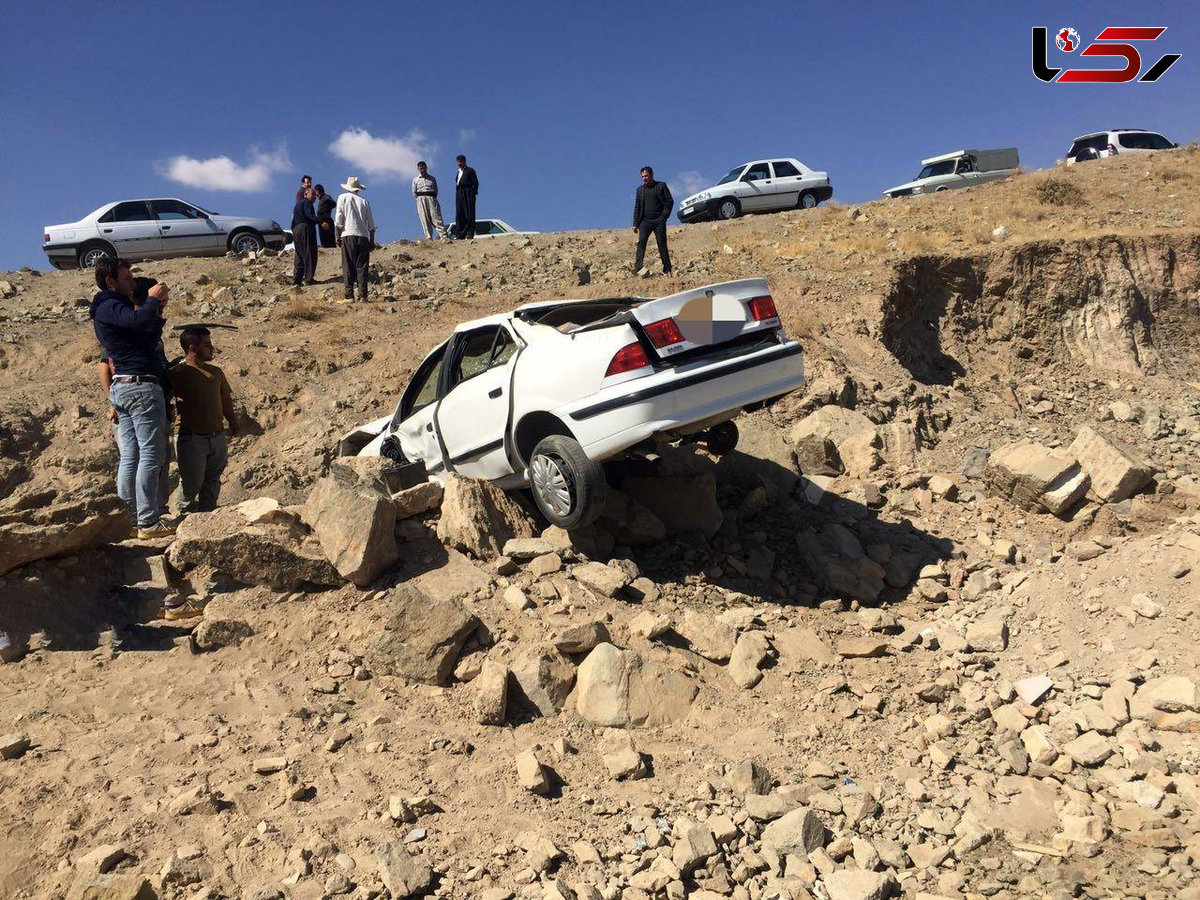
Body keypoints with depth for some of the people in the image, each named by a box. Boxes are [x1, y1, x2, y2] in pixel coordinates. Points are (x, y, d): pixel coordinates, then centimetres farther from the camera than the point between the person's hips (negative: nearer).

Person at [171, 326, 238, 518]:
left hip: (218, 436, 6)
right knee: (191, 483, 1)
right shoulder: (177, 373, -5)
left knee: (212, 481, 12)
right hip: (191, 438, -6)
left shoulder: (216, 372, 14)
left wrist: (233, 424, 13)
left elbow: (226, 402, 19)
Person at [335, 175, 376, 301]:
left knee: (348, 267, -1)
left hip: (348, 235, -2)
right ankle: (363, 295, -5)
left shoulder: (343, 198, 6)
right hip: (363, 236, 2)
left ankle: (349, 295, -8)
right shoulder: (364, 201, 12)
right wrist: (372, 240, 15)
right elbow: (371, 224, 10)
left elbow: (339, 219, 0)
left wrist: (338, 236, 5)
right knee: (362, 267, 2)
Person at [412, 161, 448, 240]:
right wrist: (419, 199, 1)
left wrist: (433, 198, 1)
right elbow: (414, 193, 15)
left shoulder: (432, 179, 18)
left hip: (431, 197, 0)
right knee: (425, 219, -10)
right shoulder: (415, 180, 17)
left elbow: (436, 191, 16)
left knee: (436, 216, -12)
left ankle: (443, 235, -20)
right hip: (421, 199, 1)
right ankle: (428, 236, -15)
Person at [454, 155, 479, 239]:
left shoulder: (470, 170, 4)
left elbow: (475, 183, -1)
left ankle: (470, 234, -11)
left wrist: (474, 193, -10)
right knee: (459, 214, 1)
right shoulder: (459, 172, 24)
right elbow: (458, 183, 20)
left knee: (469, 214, -8)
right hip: (459, 194, 7)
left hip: (468, 193, -7)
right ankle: (461, 234, 1)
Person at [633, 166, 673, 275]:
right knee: (641, 242, -15)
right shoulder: (640, 189, 15)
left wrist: (664, 216, -8)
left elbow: (670, 201, 3)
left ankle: (667, 270, 2)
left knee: (662, 244, -2)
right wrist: (636, 224, 7)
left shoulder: (661, 186, 5)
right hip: (645, 221, 2)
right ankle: (637, 268, -23)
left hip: (659, 221, -2)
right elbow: (637, 207, 15)